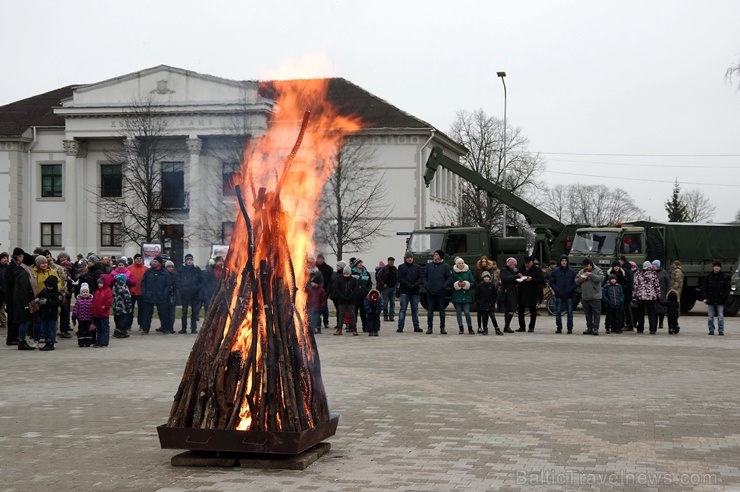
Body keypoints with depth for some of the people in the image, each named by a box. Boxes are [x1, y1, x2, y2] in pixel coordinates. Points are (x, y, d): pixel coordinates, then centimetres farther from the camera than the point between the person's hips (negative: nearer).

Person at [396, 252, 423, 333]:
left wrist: (415, 285, -14)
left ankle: (416, 327, 12)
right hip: (404, 291, -2)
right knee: (402, 309, -5)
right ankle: (400, 327, -5)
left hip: (415, 292, 2)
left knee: (415, 310, 7)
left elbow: (420, 278, 2)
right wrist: (409, 285, -14)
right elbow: (400, 278, -5)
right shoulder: (401, 267, 4)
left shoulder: (417, 267, 10)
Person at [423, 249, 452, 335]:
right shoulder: (429, 265, 9)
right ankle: (429, 327, 7)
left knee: (441, 310, 4)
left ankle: (442, 328, 10)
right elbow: (425, 276, 14)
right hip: (430, 292, 3)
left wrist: (443, 286, -13)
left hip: (440, 292, -3)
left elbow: (450, 278, -3)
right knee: (430, 310, 3)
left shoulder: (445, 266, -1)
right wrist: (426, 285, -1)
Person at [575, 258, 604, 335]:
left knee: (596, 313, -6)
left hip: (595, 297, -5)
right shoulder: (581, 272, 13)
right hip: (585, 297, 5)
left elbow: (601, 278, -19)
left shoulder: (597, 270, -2)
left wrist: (591, 275, -23)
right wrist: (580, 279, -7)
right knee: (588, 314, 10)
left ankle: (595, 328, -5)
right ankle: (589, 328, 16)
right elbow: (576, 281, 15)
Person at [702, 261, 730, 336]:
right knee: (710, 316, 5)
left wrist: (725, 298, -5)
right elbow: (704, 288, 3)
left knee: (720, 316, 1)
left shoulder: (724, 278, 3)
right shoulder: (708, 277, 2)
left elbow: (727, 289, 5)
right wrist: (705, 298, -7)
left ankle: (721, 330, 5)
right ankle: (711, 330, 13)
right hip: (710, 300, 1)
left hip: (720, 300, -1)